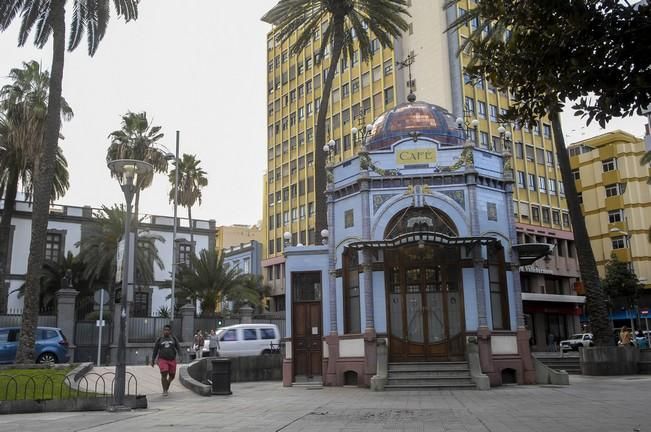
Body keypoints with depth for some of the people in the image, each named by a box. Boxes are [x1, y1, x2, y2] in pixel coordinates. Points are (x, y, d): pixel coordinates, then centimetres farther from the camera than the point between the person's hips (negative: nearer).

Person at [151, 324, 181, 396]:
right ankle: (164, 390, -5)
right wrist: (153, 360, 9)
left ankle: (167, 386, 35)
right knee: (164, 374, -17)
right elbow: (155, 351, 11)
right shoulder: (159, 340, 6)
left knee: (172, 376, 6)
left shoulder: (174, 339, 8)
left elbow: (178, 348, 3)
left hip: (172, 360, 2)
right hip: (162, 360, -2)